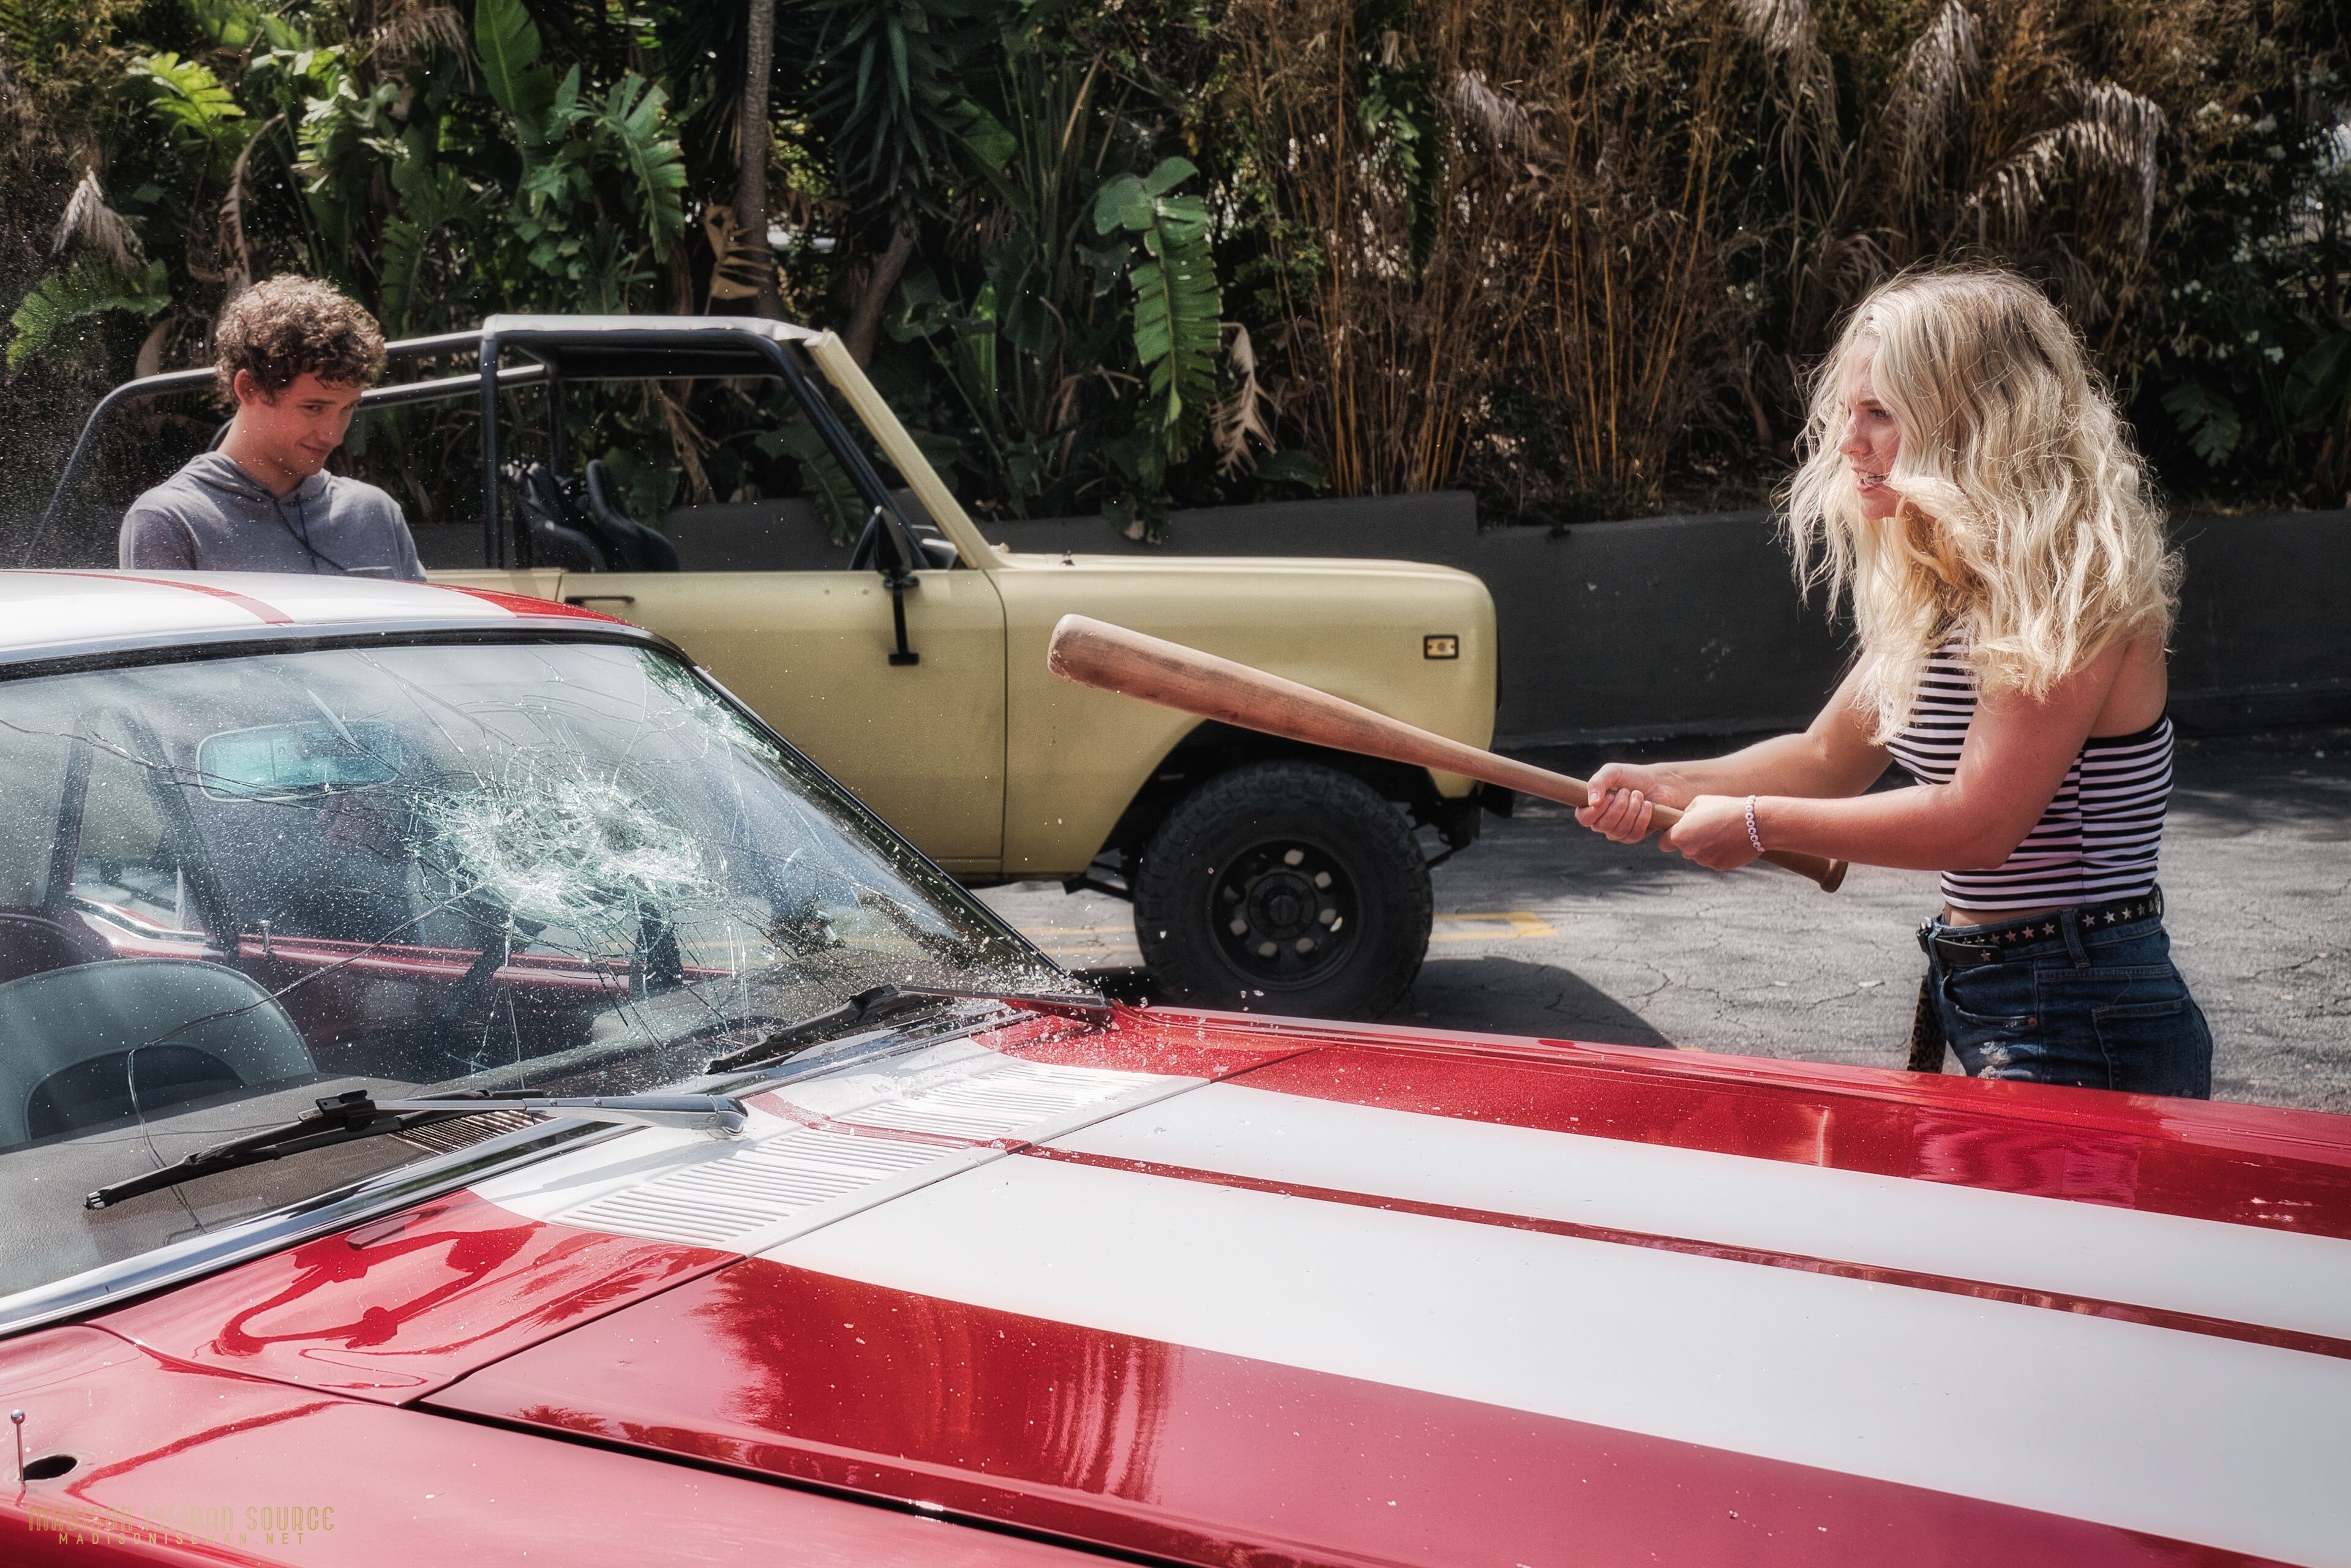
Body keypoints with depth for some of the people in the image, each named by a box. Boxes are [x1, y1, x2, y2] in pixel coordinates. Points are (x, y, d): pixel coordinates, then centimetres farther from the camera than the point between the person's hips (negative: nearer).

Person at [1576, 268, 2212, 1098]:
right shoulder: (1934, 589, 9)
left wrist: (1759, 823, -16)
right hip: (1974, 999, 9)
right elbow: (1830, 757, 16)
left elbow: (1978, 823, -24)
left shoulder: (2074, 591, -19)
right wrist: (1669, 785, 1)